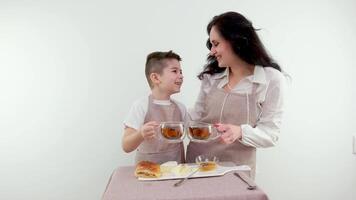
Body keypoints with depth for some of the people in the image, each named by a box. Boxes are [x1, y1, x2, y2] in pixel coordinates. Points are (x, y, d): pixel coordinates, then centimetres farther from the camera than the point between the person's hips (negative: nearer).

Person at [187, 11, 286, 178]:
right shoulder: (212, 75, -1)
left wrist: (240, 132, -29)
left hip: (235, 169, -3)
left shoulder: (271, 79, -11)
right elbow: (198, 114, 7)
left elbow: (270, 134, -12)